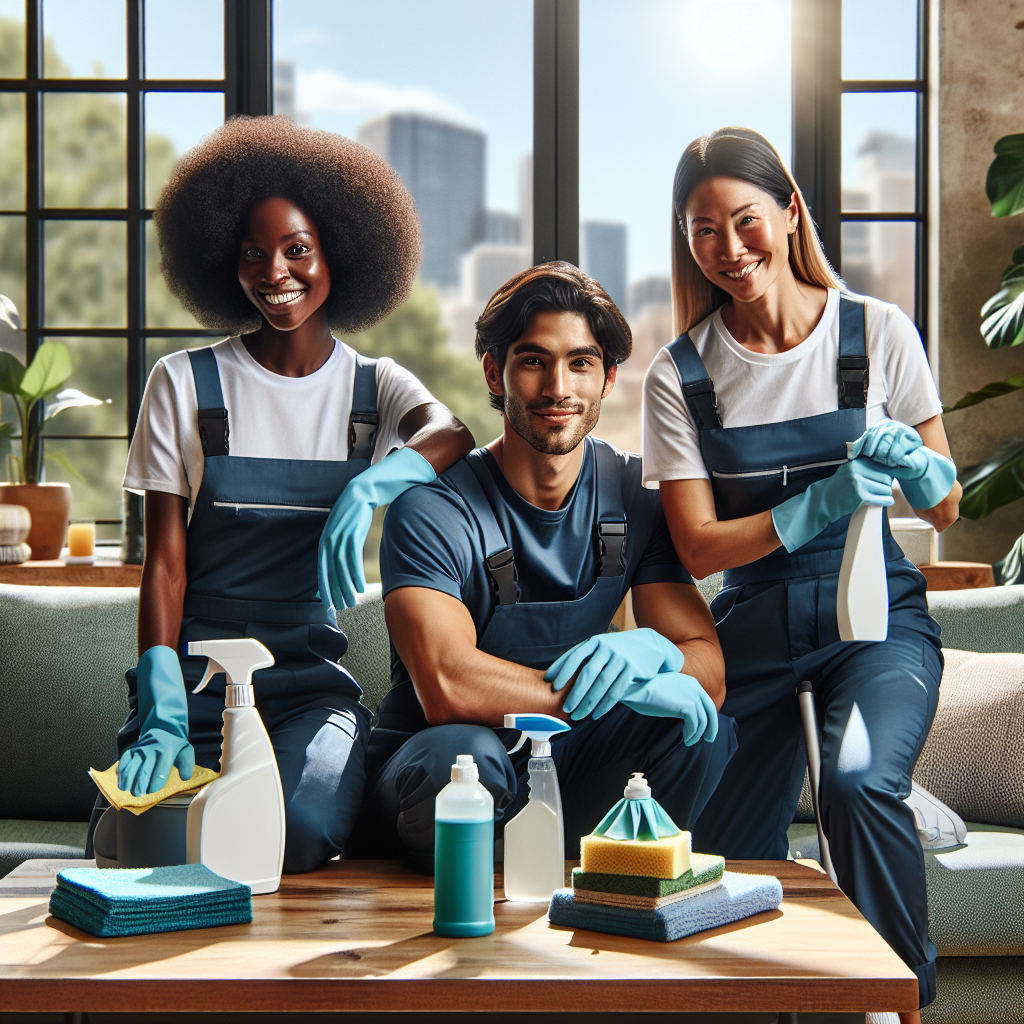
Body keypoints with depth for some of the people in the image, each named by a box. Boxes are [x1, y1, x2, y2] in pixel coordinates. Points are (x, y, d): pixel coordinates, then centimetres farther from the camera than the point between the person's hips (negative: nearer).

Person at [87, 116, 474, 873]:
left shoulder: (376, 387, 8)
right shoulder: (185, 384, 5)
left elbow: (458, 439, -16)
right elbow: (164, 562, 0)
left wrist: (366, 489, -37)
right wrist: (161, 709, -13)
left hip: (312, 678, 0)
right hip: (195, 670, 0)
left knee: (305, 830, -28)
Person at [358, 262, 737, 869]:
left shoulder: (638, 497, -2)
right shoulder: (432, 511, -18)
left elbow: (709, 673, -7)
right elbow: (446, 687, -32)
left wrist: (653, 651, -32)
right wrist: (624, 688, -30)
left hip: (567, 762, 4)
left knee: (698, 728, -22)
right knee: (460, 755, -38)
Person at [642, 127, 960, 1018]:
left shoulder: (879, 333, -3)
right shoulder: (679, 377, -1)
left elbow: (947, 510, 2)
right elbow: (698, 546, -8)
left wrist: (909, 459, -22)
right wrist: (813, 507, -24)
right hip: (755, 629, 2)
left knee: (861, 779, -29)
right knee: (731, 861, 0)